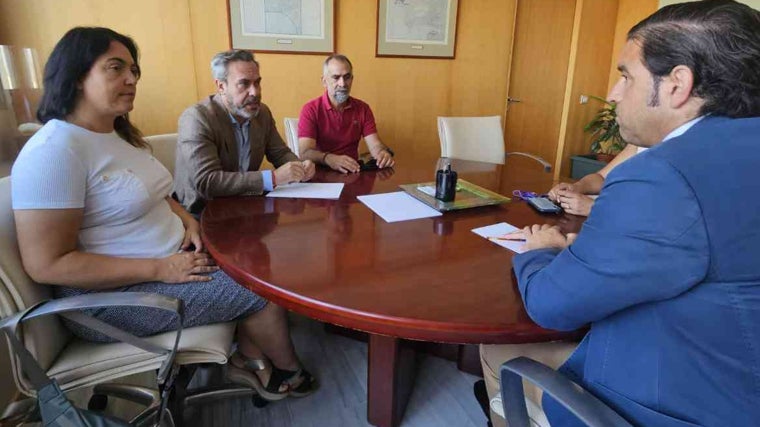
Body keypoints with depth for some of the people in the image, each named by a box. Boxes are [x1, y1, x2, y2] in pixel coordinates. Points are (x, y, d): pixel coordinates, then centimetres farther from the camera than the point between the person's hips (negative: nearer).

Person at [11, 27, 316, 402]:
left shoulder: (121, 134, 9)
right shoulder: (53, 150, -21)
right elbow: (47, 264, -23)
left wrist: (188, 222, -2)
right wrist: (161, 269, -26)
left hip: (172, 258, 9)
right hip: (114, 292, -9)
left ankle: (249, 359, 15)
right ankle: (289, 372, 17)